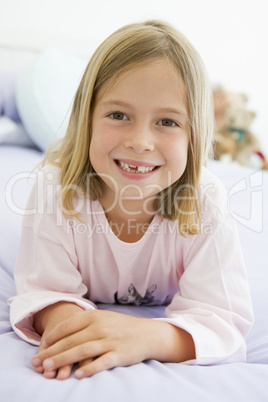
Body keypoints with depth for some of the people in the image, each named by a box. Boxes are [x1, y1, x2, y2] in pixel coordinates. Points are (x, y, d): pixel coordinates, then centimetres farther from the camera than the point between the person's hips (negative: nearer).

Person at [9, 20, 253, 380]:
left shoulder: (205, 205, -34)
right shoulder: (57, 187, -31)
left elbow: (223, 322, -38)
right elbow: (45, 291, -29)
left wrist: (148, 336, -60)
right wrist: (63, 318, -55)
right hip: (89, 312, 2)